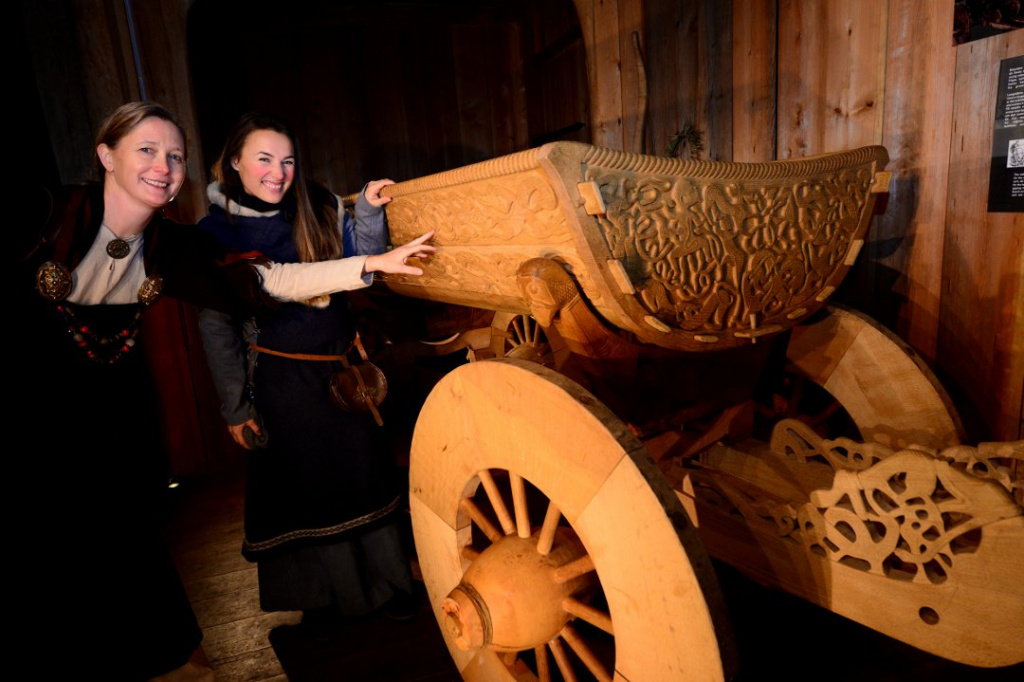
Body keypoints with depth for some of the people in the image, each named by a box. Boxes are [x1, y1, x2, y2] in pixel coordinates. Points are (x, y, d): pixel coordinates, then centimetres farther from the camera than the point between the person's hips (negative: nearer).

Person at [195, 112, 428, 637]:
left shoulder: (321, 207, 0)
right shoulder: (215, 232, -5)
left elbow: (361, 269, -1)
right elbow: (216, 326, -3)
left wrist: (369, 212, -16)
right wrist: (235, 407, -2)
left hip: (343, 365, 2)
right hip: (282, 378, -2)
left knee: (364, 474, 11)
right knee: (304, 486, 11)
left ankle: (385, 581, 32)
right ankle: (324, 596, 33)